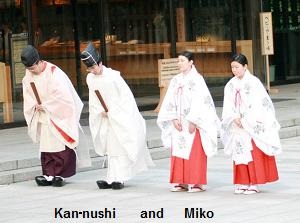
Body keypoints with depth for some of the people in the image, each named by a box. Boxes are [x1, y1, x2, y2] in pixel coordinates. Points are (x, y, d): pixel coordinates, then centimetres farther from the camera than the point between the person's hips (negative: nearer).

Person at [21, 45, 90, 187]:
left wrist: (45, 106, -15)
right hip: (43, 118, 6)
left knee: (60, 147, -2)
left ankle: (60, 174, 3)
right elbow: (27, 94, 11)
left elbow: (62, 95, -19)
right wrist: (35, 105, -8)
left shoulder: (53, 72, -17)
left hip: (58, 116, -6)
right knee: (46, 147, 5)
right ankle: (49, 175, 7)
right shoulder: (29, 75, 2)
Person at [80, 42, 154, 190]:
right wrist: (101, 111, -7)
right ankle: (112, 179, 6)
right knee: (110, 148, 6)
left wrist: (113, 111, -13)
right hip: (105, 118, 6)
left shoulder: (113, 76, -16)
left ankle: (117, 179, -3)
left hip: (120, 118, -6)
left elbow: (126, 95, -12)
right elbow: (93, 100, 10)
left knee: (120, 148, -3)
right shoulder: (90, 78, 1)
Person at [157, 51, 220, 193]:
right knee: (179, 153, 5)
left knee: (194, 153, -5)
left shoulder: (197, 79, -6)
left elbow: (199, 101, -12)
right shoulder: (176, 80, 12)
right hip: (178, 123, 6)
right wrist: (174, 119, -3)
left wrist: (193, 121, -16)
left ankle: (196, 182, -1)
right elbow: (170, 101, 9)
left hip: (193, 122, -6)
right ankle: (181, 182, 11)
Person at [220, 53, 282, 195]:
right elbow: (228, 106, 5)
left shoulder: (253, 82, -6)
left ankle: (254, 184, -1)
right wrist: (235, 118, -13)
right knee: (239, 154, 4)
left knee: (253, 154, -4)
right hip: (237, 125, 5)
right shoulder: (231, 85, 8)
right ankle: (243, 183, 9)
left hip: (252, 125, -5)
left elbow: (260, 103, -11)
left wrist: (245, 120, -13)